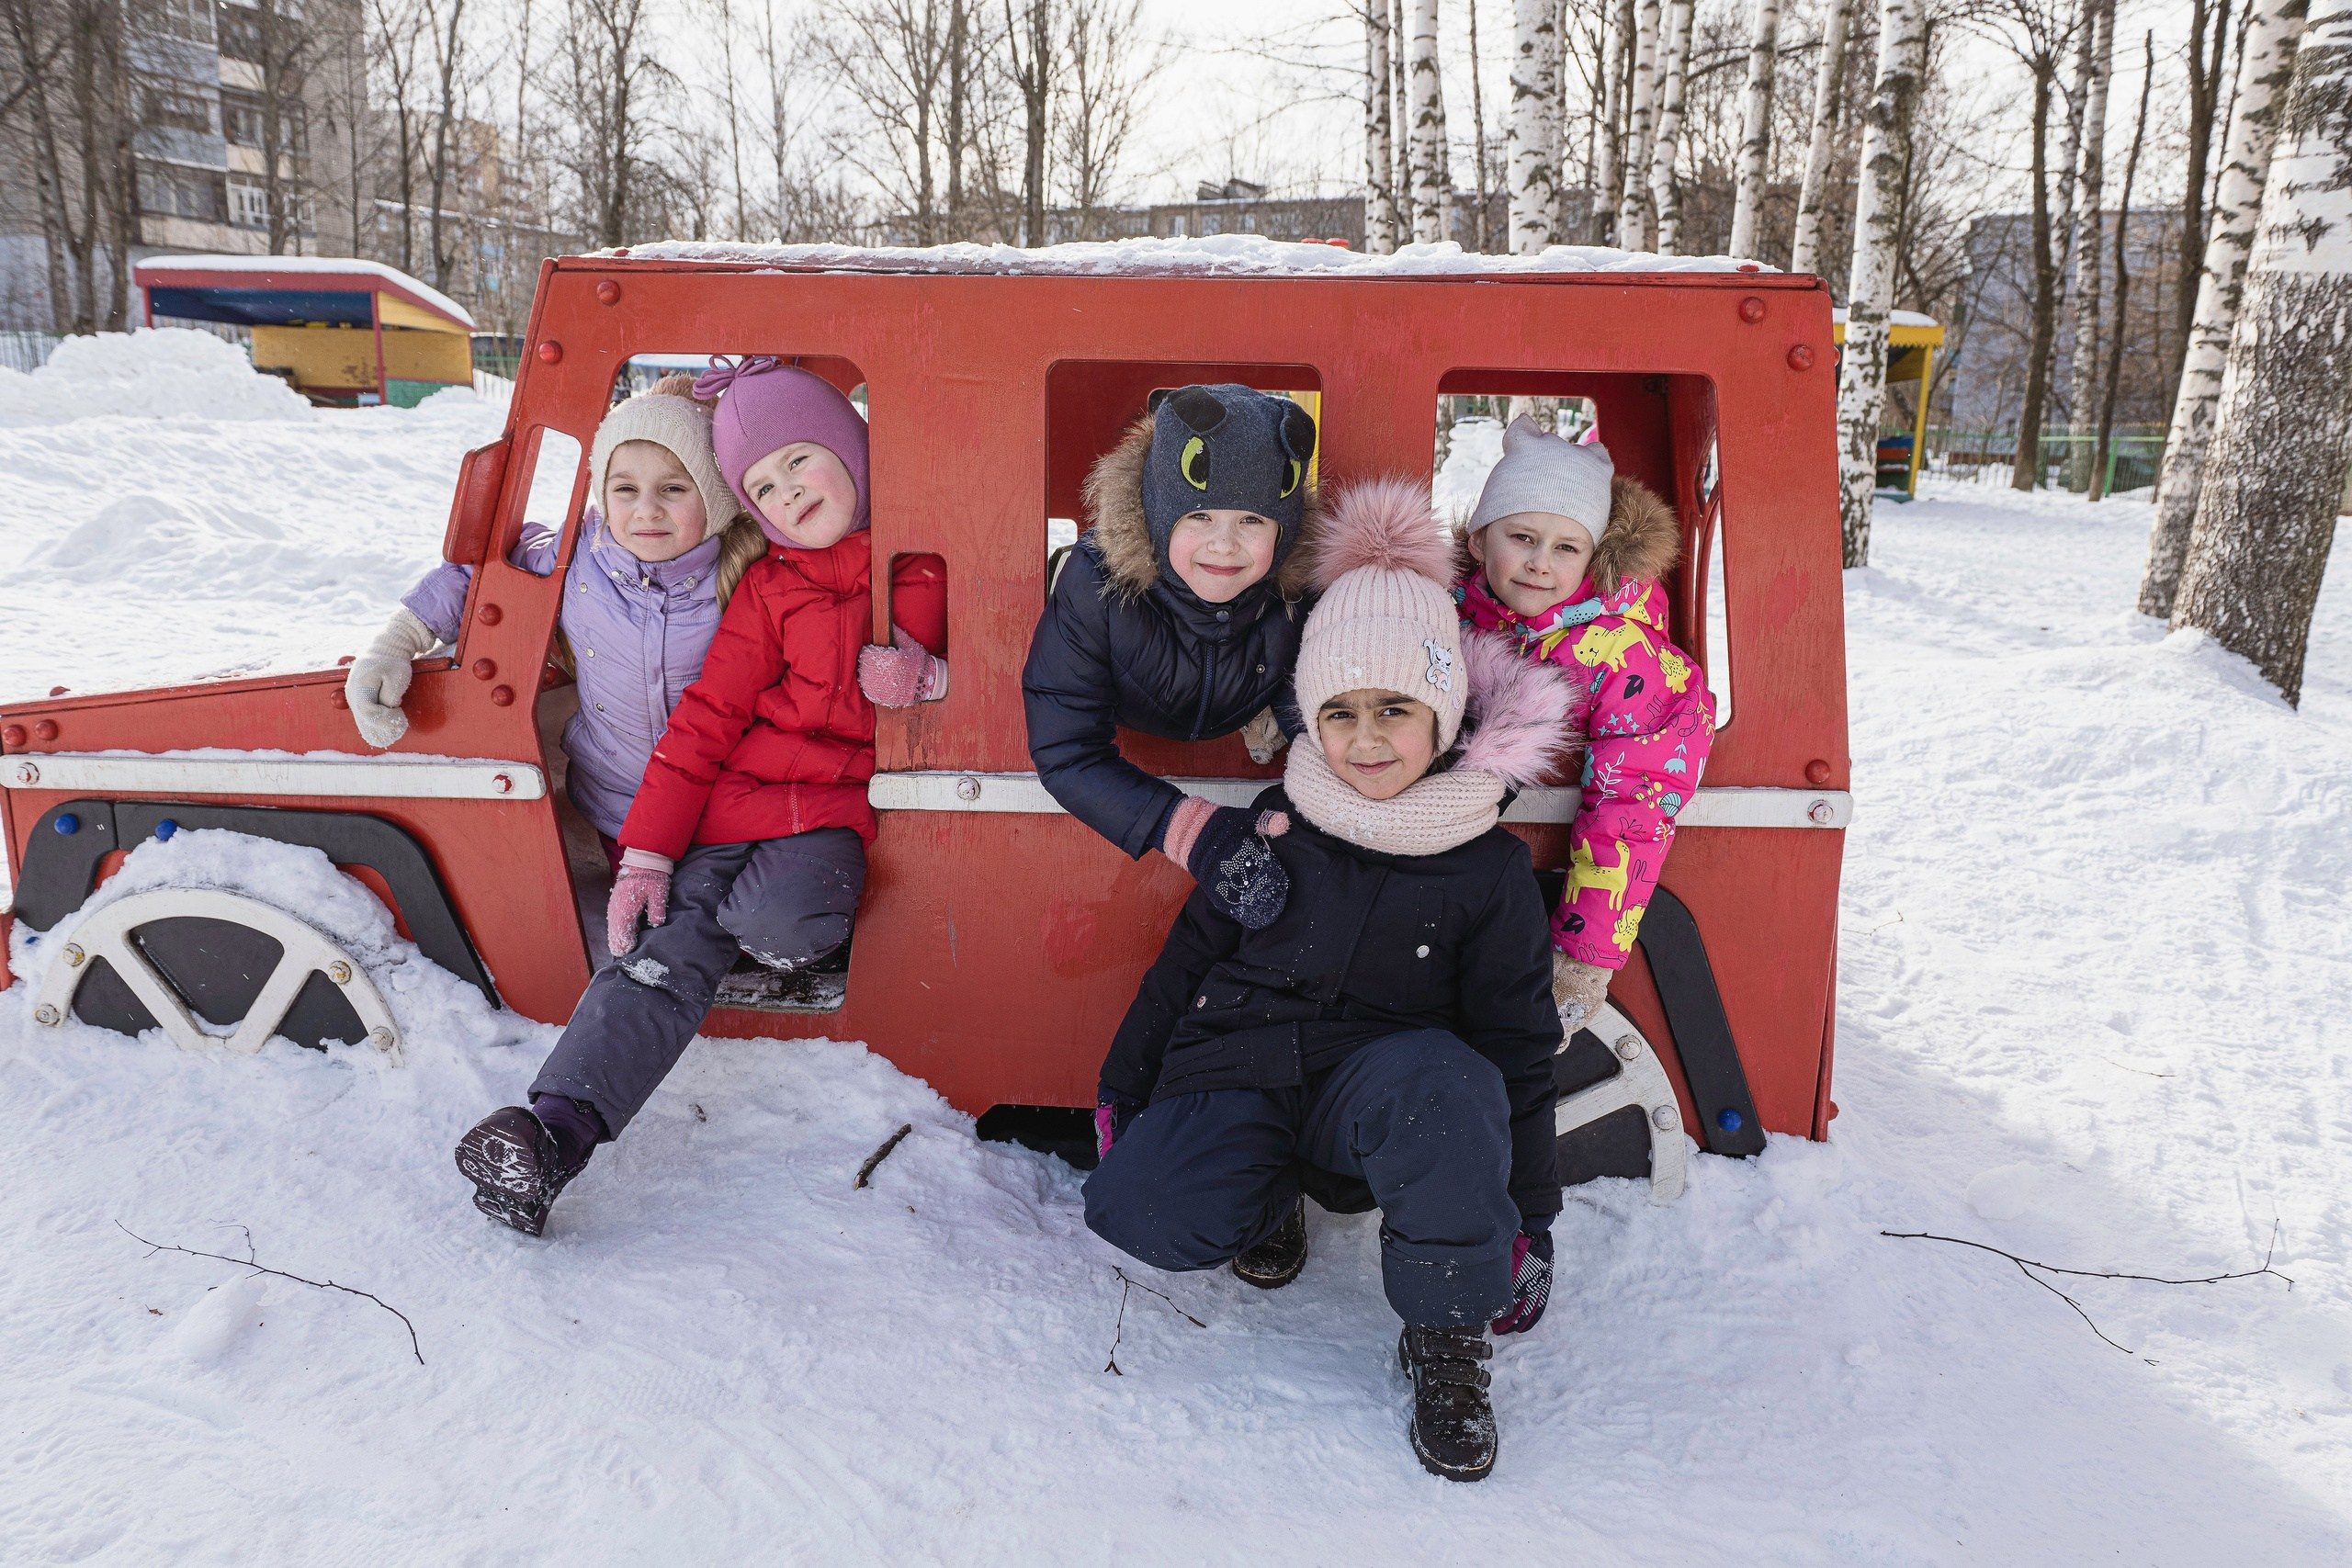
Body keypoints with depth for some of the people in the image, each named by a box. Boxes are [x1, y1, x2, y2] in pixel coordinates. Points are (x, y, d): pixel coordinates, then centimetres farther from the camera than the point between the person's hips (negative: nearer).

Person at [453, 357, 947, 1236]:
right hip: (742, 796, 2)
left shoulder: (936, 560, 4)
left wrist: (930, 680, -14)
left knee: (778, 918, -31)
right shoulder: (769, 590, 8)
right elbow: (708, 718, 5)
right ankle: (555, 1125, -23)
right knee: (671, 948, -19)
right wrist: (646, 853, -2)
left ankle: (788, 941, 2)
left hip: (846, 806, -2)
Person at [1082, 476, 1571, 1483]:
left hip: (1372, 1089, -2)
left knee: (1443, 1081, -39)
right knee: (1137, 1211, -28)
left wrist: (1526, 1215, 4)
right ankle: (1272, 1196, 10)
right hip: (1240, 1069, 2)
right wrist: (1121, 1089, 14)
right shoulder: (1275, 826, 3)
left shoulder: (1487, 870, -2)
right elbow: (1189, 955, 13)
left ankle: (1445, 1336, -15)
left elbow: (1519, 1045, 4)